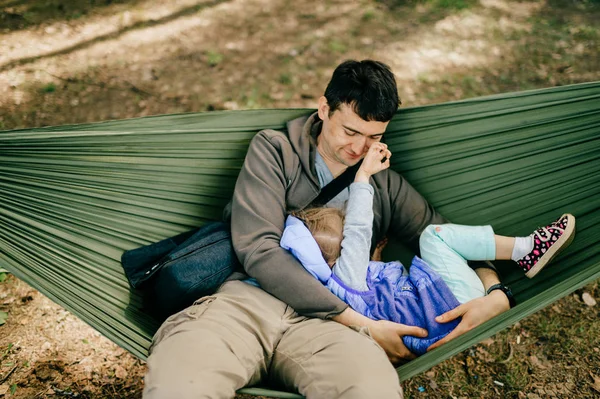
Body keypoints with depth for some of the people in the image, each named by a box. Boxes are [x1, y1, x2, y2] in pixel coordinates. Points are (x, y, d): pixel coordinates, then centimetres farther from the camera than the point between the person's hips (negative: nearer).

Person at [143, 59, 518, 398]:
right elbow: (258, 250, -3)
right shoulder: (274, 150, 10)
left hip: (323, 323, 2)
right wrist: (362, 324, -8)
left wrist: (496, 294, 2)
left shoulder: (388, 186, 22)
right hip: (246, 300, -1)